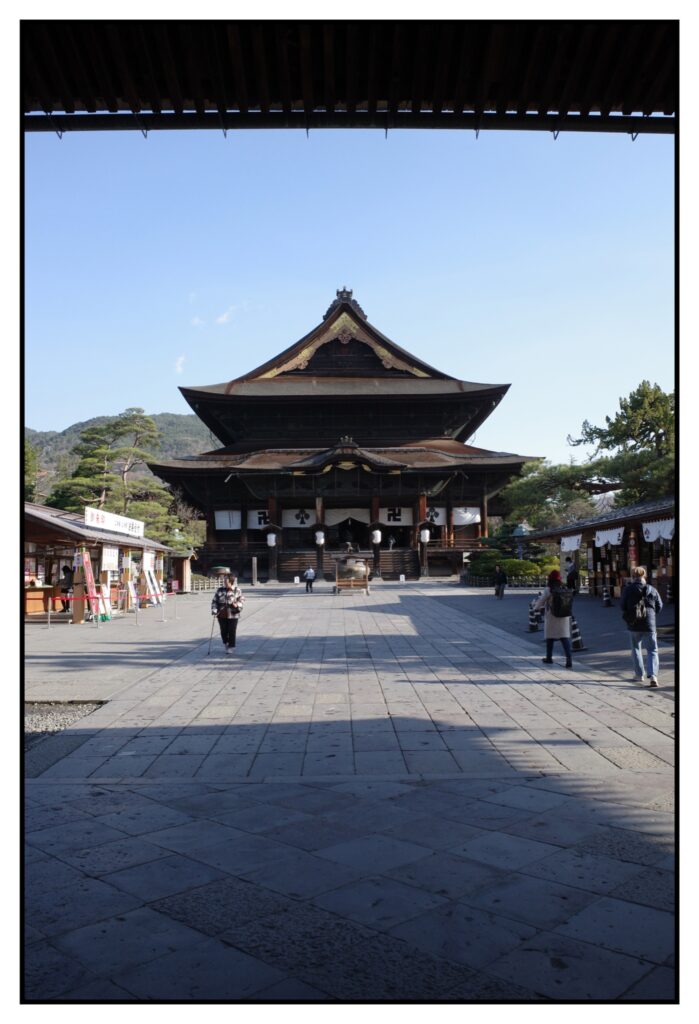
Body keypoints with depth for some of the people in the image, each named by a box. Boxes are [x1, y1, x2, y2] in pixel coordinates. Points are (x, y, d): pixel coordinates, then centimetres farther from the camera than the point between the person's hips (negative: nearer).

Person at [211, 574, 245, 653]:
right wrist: (214, 610, -8)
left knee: (232, 631, -1)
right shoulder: (220, 590, 4)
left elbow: (241, 599, 4)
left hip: (233, 615, -2)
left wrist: (237, 605, -17)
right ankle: (226, 644, 33)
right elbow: (214, 601, 6)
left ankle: (230, 647, 11)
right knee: (224, 631, 8)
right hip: (222, 615, 2)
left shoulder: (237, 590, -2)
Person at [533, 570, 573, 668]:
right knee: (565, 638, 1)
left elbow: (541, 601, -2)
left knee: (550, 638, 14)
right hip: (564, 617, 3)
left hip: (552, 617, -3)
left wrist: (536, 608, 17)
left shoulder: (548, 590, -12)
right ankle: (569, 659, -12)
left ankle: (549, 658, 28)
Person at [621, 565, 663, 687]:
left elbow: (623, 607, -4)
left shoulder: (627, 590, -5)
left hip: (634, 625, 0)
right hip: (649, 624, 0)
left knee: (636, 649, 18)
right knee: (652, 650, 4)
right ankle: (653, 675, -14)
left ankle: (639, 674, 22)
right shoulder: (652, 590, 1)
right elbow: (659, 607, 6)